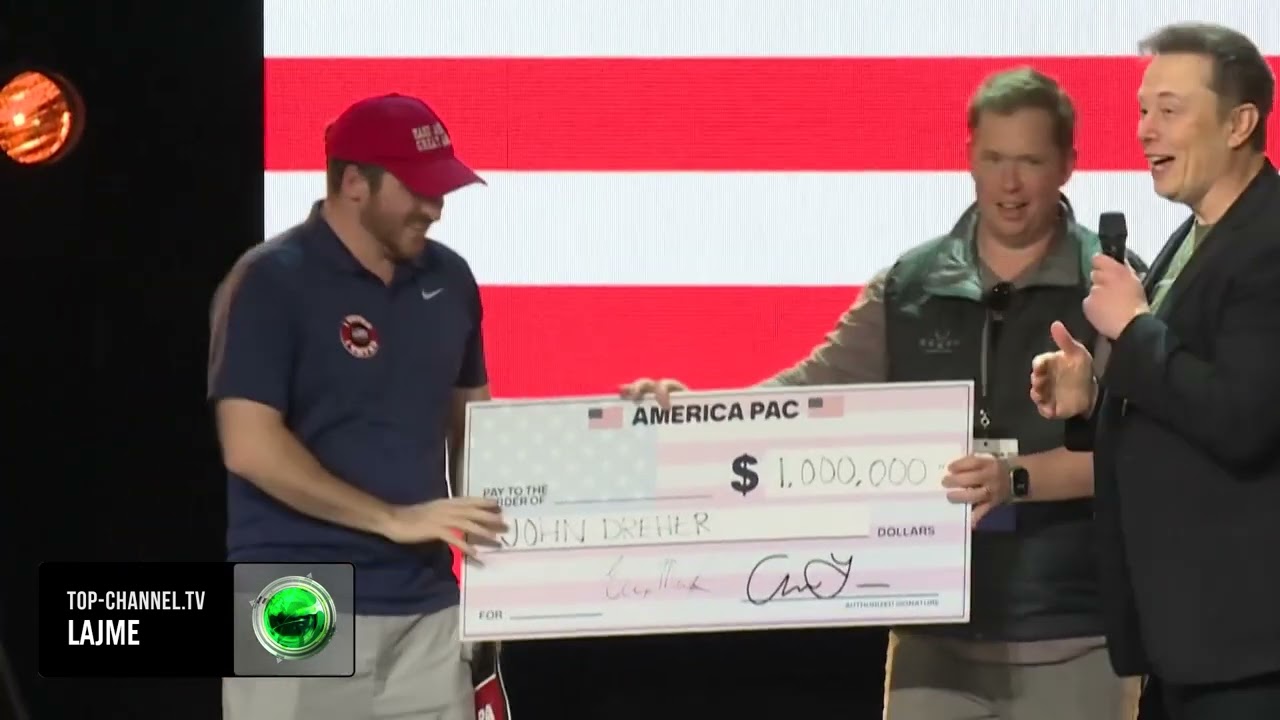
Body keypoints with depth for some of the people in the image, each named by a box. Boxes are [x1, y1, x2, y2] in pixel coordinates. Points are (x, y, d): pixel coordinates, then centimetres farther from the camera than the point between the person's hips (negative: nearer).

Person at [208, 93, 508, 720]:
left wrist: (488, 550, 7)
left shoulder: (448, 281, 10)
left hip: (425, 605, 6)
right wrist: (392, 519, -17)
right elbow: (250, 446, -16)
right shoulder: (271, 284, -9)